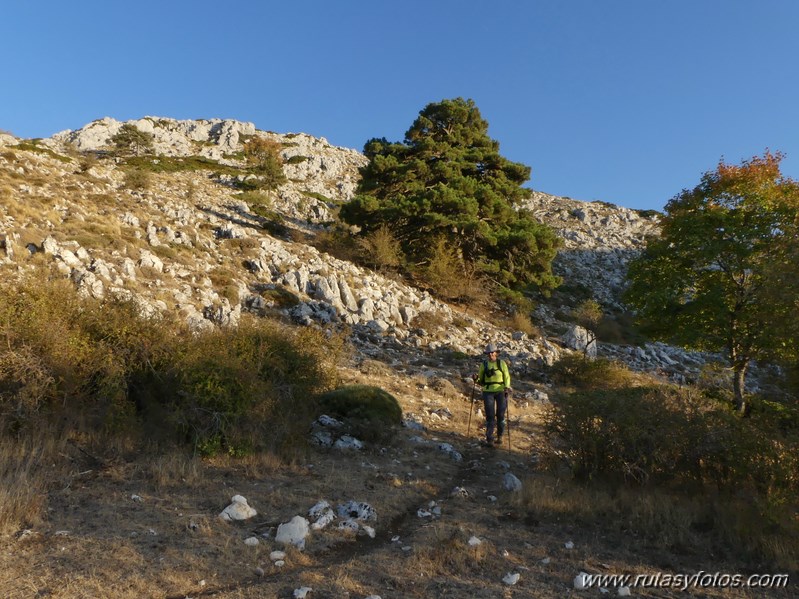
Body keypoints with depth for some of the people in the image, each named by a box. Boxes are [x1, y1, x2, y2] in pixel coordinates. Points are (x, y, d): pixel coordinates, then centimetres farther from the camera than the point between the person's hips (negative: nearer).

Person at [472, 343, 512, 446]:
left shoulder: (502, 363, -1)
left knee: (500, 415, 6)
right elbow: (481, 379, 10)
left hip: (501, 391, 0)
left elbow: (507, 377, -1)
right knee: (490, 416, -6)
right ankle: (489, 439, -2)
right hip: (488, 392, 0)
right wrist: (476, 379, -12)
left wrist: (507, 387, -18)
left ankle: (499, 436, 26)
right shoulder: (484, 364, 4)